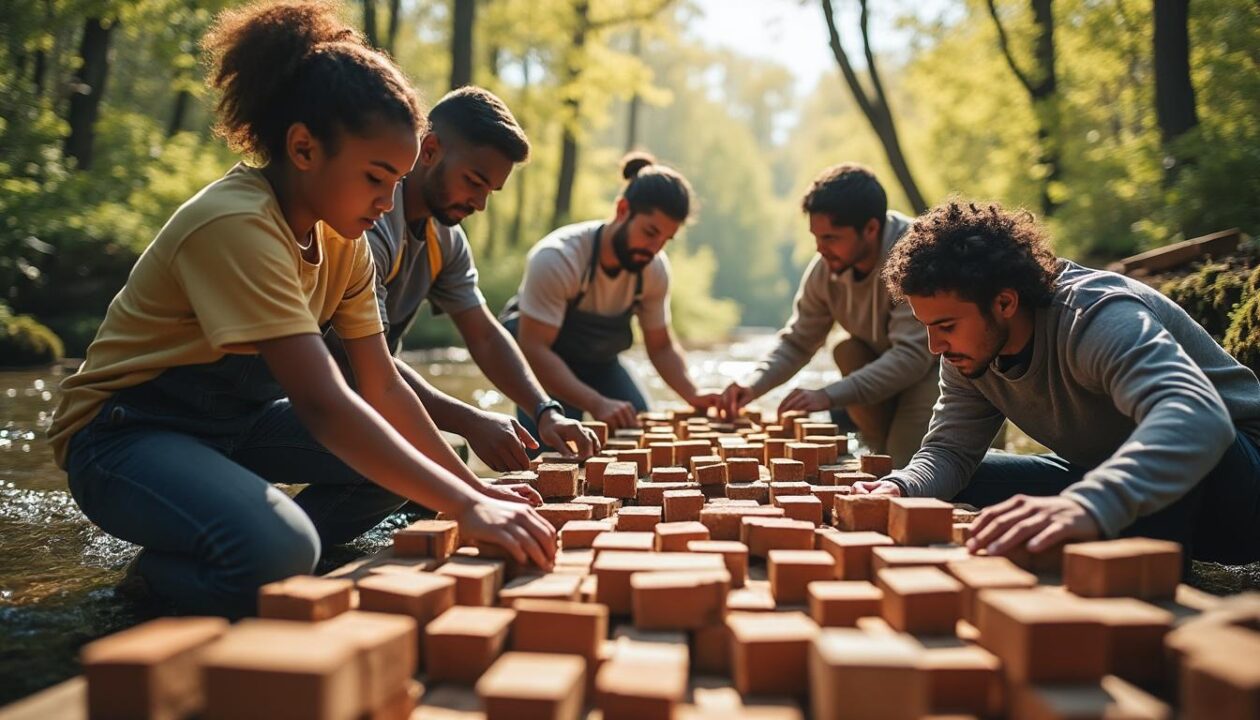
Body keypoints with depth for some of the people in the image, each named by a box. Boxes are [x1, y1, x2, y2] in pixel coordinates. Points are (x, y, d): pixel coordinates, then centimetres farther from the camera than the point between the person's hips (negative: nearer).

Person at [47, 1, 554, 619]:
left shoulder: (343, 241, -3)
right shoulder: (234, 225, -29)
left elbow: (383, 388, -1)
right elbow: (322, 404, -38)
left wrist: (474, 488, -11)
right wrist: (465, 508, -41)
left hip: (238, 422, 8)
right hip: (128, 434, -8)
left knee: (414, 462, -3)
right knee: (276, 552, -35)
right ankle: (165, 566, -4)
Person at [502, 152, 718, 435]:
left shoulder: (655, 269, -16)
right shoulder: (556, 258, -34)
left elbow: (661, 346, -3)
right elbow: (533, 349, -36)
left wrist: (693, 395, -22)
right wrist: (597, 403, -46)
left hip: (598, 361, 5)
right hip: (541, 360, -5)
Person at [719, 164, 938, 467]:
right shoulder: (825, 268, -15)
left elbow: (912, 355, -36)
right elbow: (796, 342, -7)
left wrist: (829, 395, -42)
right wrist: (752, 384, -26)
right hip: (883, 359, 6)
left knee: (904, 463, -24)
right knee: (847, 352, -24)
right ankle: (884, 449, -5)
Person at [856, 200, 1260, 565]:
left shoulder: (1100, 318, -33)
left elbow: (1197, 417, -50)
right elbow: (949, 450, -6)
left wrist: (1089, 505, -68)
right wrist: (899, 490, -30)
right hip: (1112, 480, 7)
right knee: (949, 490, -5)